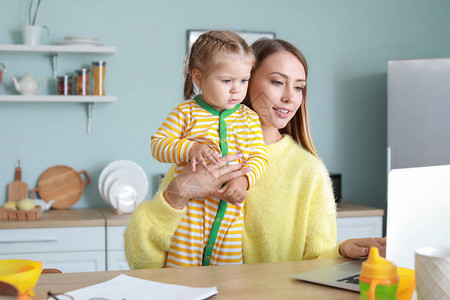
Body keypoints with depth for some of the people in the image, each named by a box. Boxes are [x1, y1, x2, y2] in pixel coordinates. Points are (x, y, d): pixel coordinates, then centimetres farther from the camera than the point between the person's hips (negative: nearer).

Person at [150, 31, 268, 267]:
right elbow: (158, 144, -3)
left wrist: (244, 179, -15)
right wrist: (191, 149, -20)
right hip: (191, 208, -2)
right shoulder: (186, 112, -1)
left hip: (231, 211, 3)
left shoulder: (249, 118, 8)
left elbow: (259, 155, 4)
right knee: (183, 267, -2)